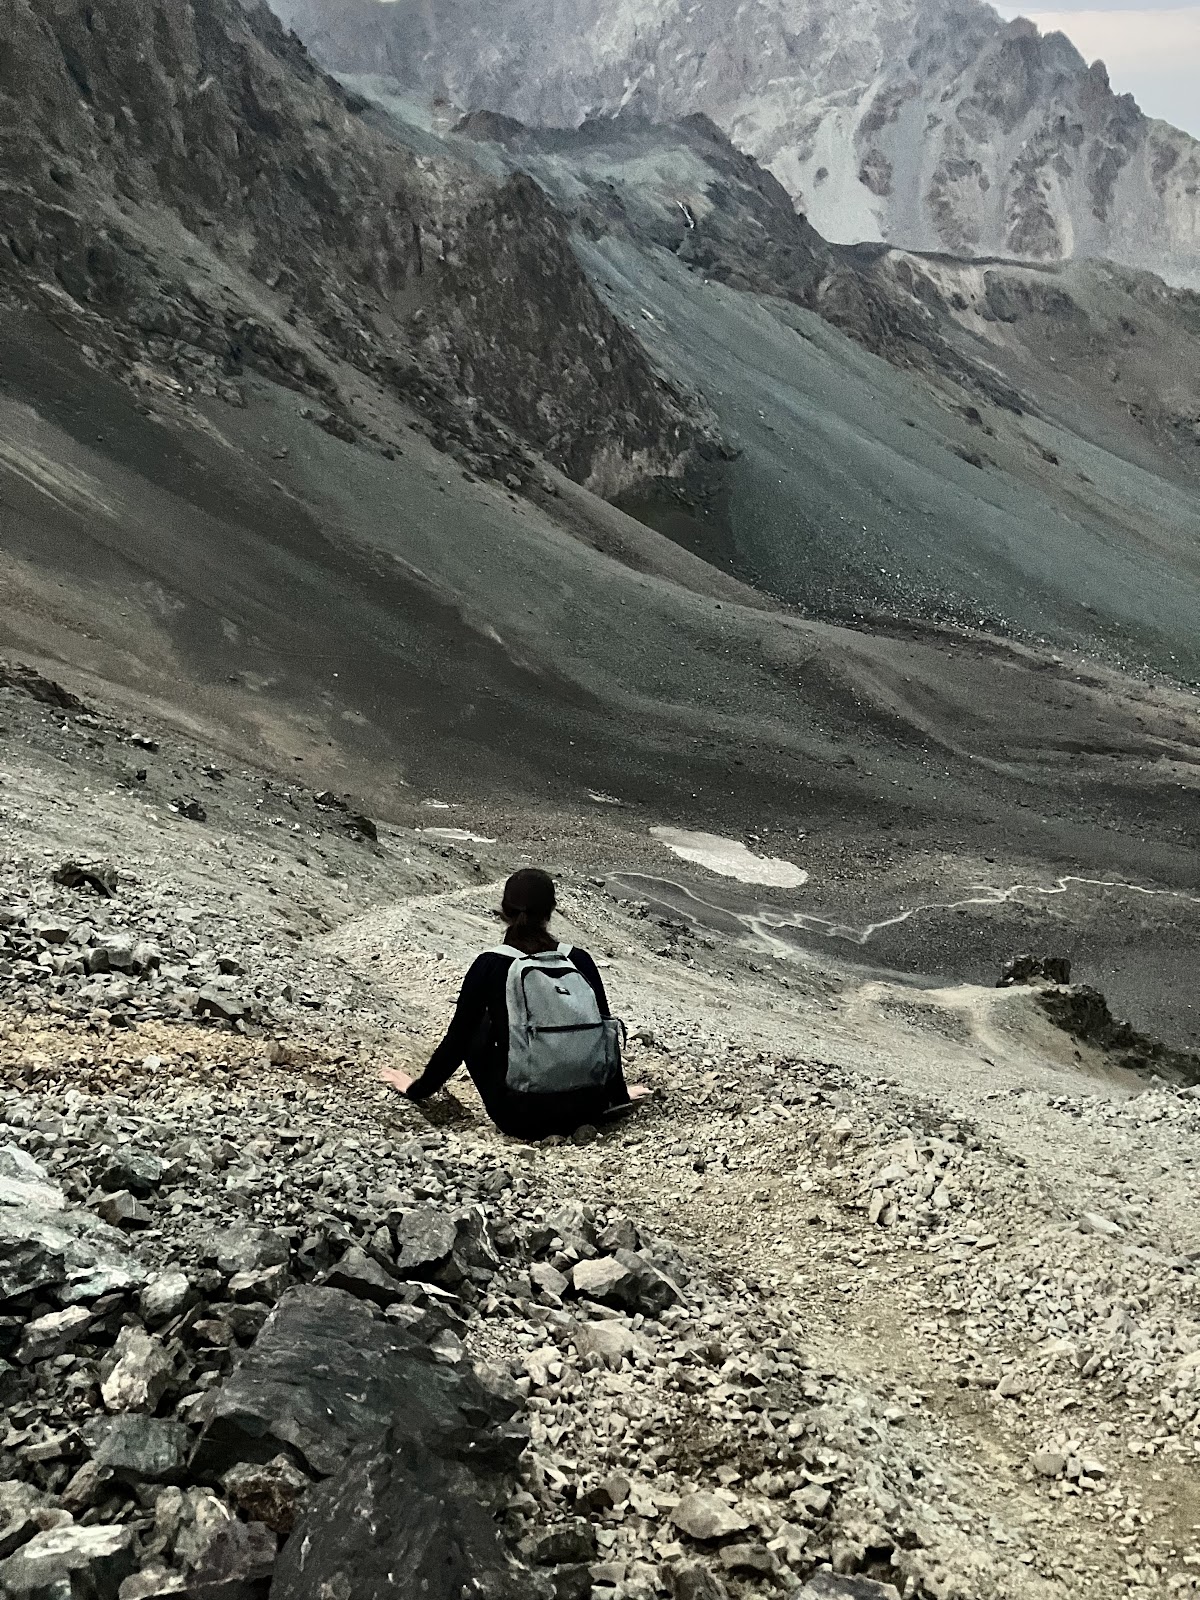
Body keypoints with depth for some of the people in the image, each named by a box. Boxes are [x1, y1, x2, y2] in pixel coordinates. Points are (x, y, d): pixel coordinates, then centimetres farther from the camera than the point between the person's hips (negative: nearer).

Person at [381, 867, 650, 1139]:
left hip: (520, 1118, -2)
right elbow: (606, 1030, 8)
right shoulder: (579, 961, -1)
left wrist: (419, 1089, 17)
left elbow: (458, 1038, 1)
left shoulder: (490, 966, -7)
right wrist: (619, 1095, 22)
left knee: (477, 1026, 21)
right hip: (583, 1110, 2)